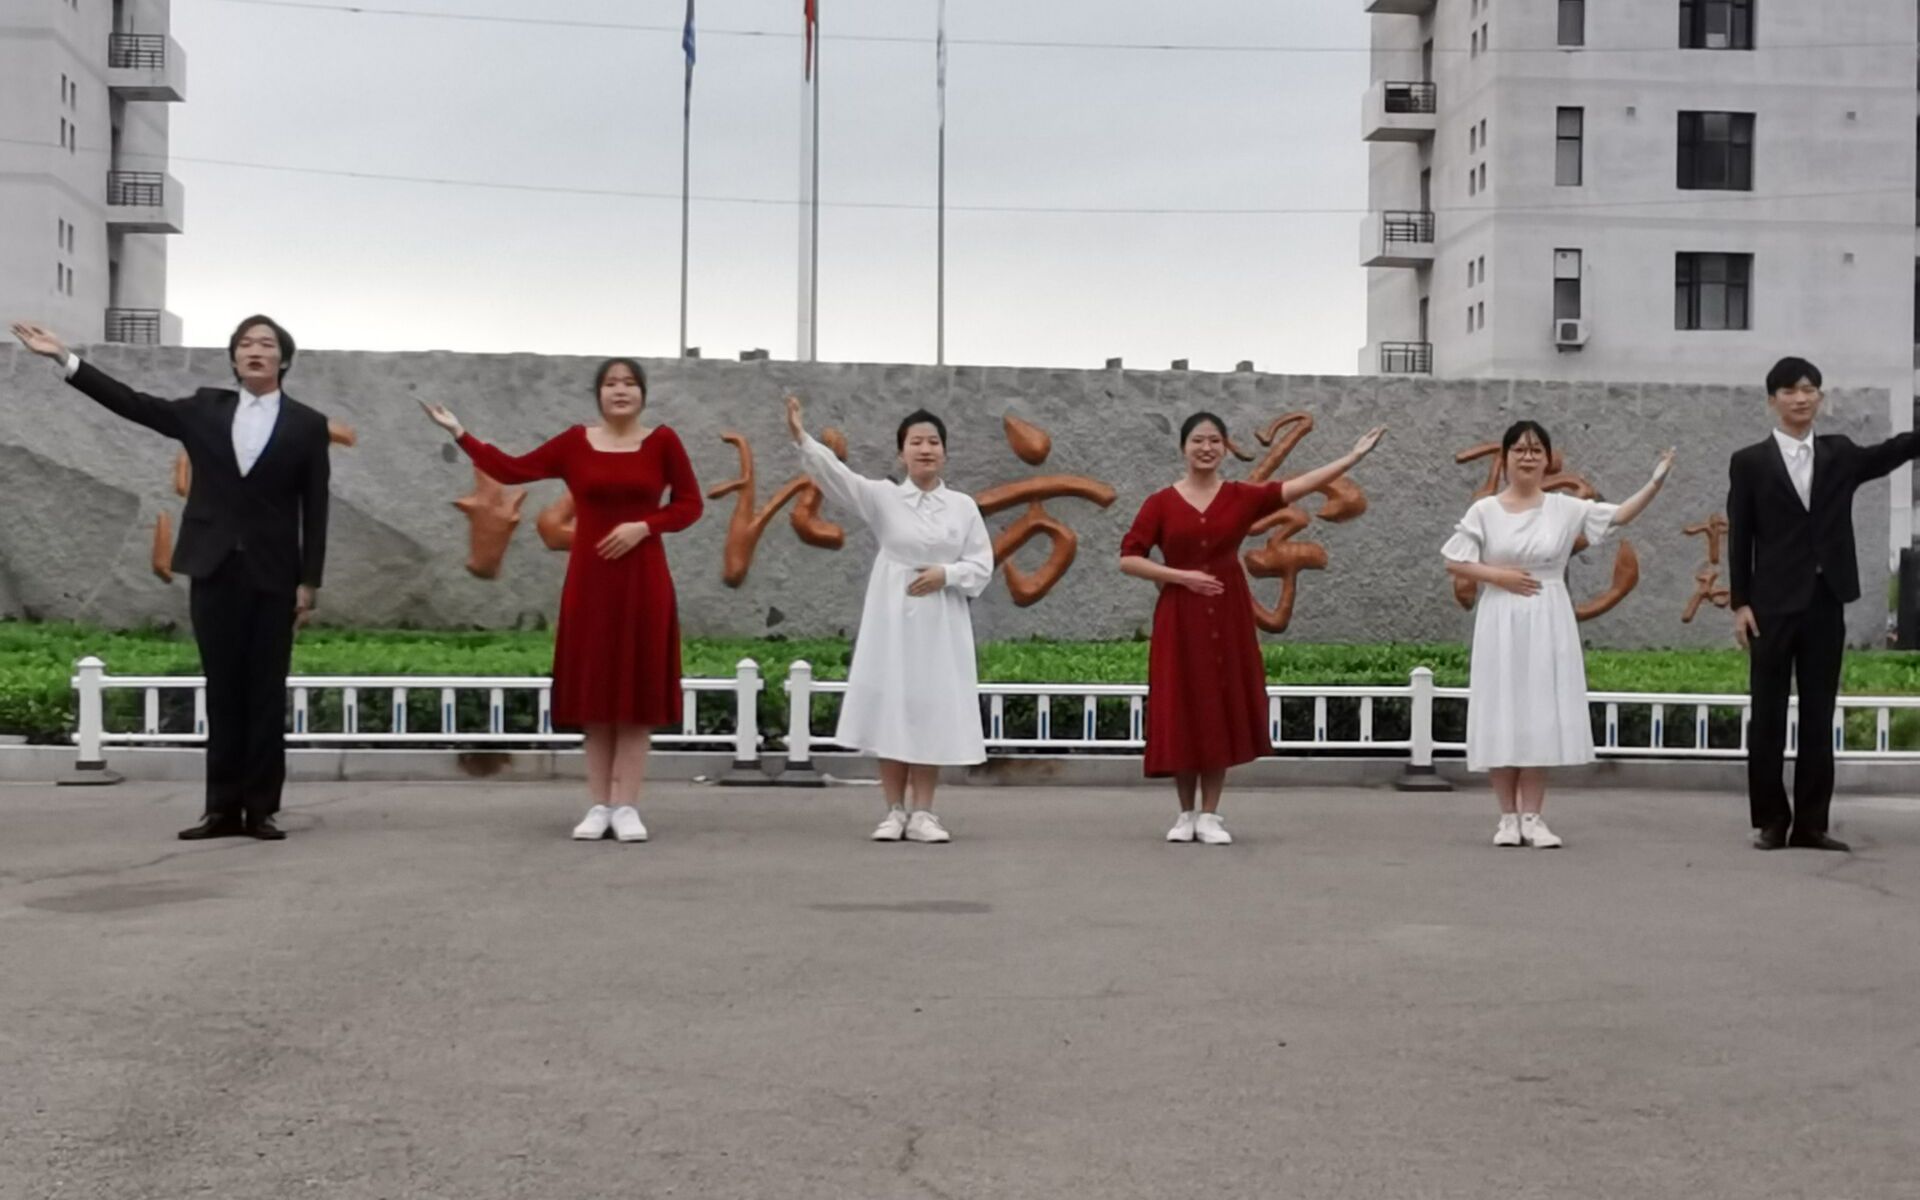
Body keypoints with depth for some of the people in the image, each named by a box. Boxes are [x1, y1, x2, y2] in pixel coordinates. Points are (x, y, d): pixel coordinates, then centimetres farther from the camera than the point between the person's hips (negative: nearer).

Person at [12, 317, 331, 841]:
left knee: (266, 693, 0)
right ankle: (223, 807, 8)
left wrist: (309, 582, -5)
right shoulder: (205, 409, 10)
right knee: (222, 691, 5)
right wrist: (65, 358, -3)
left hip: (272, 577, -2)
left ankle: (263, 808, 5)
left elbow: (315, 510, 0)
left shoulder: (307, 424, 3)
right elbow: (134, 404, 4)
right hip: (214, 572, 2)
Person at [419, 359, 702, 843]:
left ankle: (626, 806, 5)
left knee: (636, 693, 1)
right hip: (589, 581, 1)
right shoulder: (575, 442, 3)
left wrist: (644, 525, -12)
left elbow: (690, 503, 2)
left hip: (643, 582, -1)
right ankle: (598, 805, 10)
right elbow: (512, 470, 2)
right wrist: (459, 433, 1)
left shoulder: (662, 441, -1)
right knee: (595, 695, 4)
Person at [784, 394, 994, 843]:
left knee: (932, 714, 2)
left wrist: (946, 574, -15)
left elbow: (982, 566, 3)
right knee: (890, 713, 0)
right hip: (892, 620, -1)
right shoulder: (883, 496, 1)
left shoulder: (963, 505, 4)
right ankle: (895, 811, 9)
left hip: (941, 624, 1)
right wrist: (802, 438, -28)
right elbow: (836, 474, -14)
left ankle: (922, 813, 8)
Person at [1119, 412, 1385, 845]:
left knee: (1221, 713, 3)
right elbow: (1128, 559, -5)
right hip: (1179, 618, -1)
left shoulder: (1242, 497, 2)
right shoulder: (1161, 503, -2)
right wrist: (1182, 576, -13)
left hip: (1228, 617, 2)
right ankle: (1186, 815, 15)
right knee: (1181, 714, 2)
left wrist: (1353, 456, -18)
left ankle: (1210, 816, 13)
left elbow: (1299, 486, -10)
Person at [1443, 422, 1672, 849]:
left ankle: (1533, 817, 8)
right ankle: (1508, 817, 8)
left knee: (1541, 716, 1)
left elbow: (1620, 515, -5)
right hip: (1501, 622, -1)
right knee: (1502, 717, 0)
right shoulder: (1484, 510, 0)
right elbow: (1454, 563, 0)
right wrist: (1498, 576, -12)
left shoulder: (1565, 508, 3)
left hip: (1548, 623, 1)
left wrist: (1655, 483, -16)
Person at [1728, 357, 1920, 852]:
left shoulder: (1840, 453, 13)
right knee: (1768, 718, 1)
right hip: (1773, 604, -3)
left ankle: (1810, 823, 9)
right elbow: (1739, 538, 0)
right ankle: (1770, 821, 9)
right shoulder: (1750, 462, 2)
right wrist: (1740, 603, -6)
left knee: (1818, 717, 5)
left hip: (1826, 603, 3)